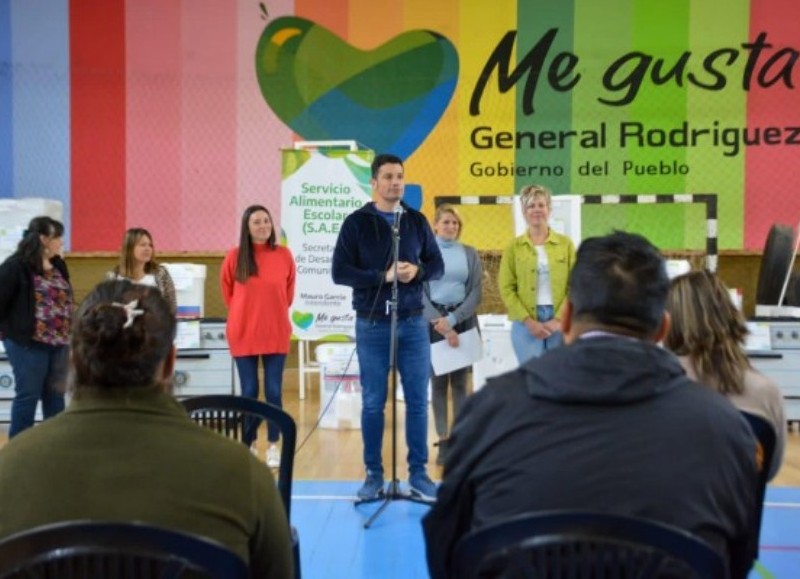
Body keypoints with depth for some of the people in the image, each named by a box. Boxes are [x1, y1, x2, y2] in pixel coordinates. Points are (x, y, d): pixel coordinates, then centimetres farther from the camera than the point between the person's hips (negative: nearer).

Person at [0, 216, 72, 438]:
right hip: (28, 343, -7)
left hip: (58, 342, 7)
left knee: (55, 396, 14)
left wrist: (68, 334, 15)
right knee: (28, 395, 1)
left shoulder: (58, 265, 11)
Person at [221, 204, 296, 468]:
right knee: (249, 392, 6)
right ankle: (248, 446, 20)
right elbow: (227, 292, 10)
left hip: (276, 333, 1)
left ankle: (273, 446, 16)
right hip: (243, 334, 0)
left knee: (273, 392, 4)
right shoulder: (234, 257, -6)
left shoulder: (284, 255, -4)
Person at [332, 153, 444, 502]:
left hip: (413, 323, 3)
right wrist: (383, 276, -17)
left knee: (417, 400, 5)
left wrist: (417, 271, -13)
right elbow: (340, 272, -8)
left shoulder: (417, 221, 7)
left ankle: (418, 473, 16)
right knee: (373, 403, 5)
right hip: (372, 325, -2)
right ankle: (373, 475, 17)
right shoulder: (356, 222, -2)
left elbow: (437, 265, 9)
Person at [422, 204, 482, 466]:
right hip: (434, 322, -2)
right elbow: (419, 293, -4)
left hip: (463, 320, 2)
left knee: (460, 382, 4)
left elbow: (476, 292, 1)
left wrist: (452, 319, -11)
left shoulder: (470, 253, 8)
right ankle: (443, 441, 5)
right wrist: (441, 324, -12)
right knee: (438, 382, 1)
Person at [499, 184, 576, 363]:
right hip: (526, 324, -1)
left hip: (559, 323, 1)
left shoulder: (565, 244, 5)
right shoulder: (514, 247, 3)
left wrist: (558, 320, -8)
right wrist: (529, 321, -9)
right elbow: (506, 289, -1)